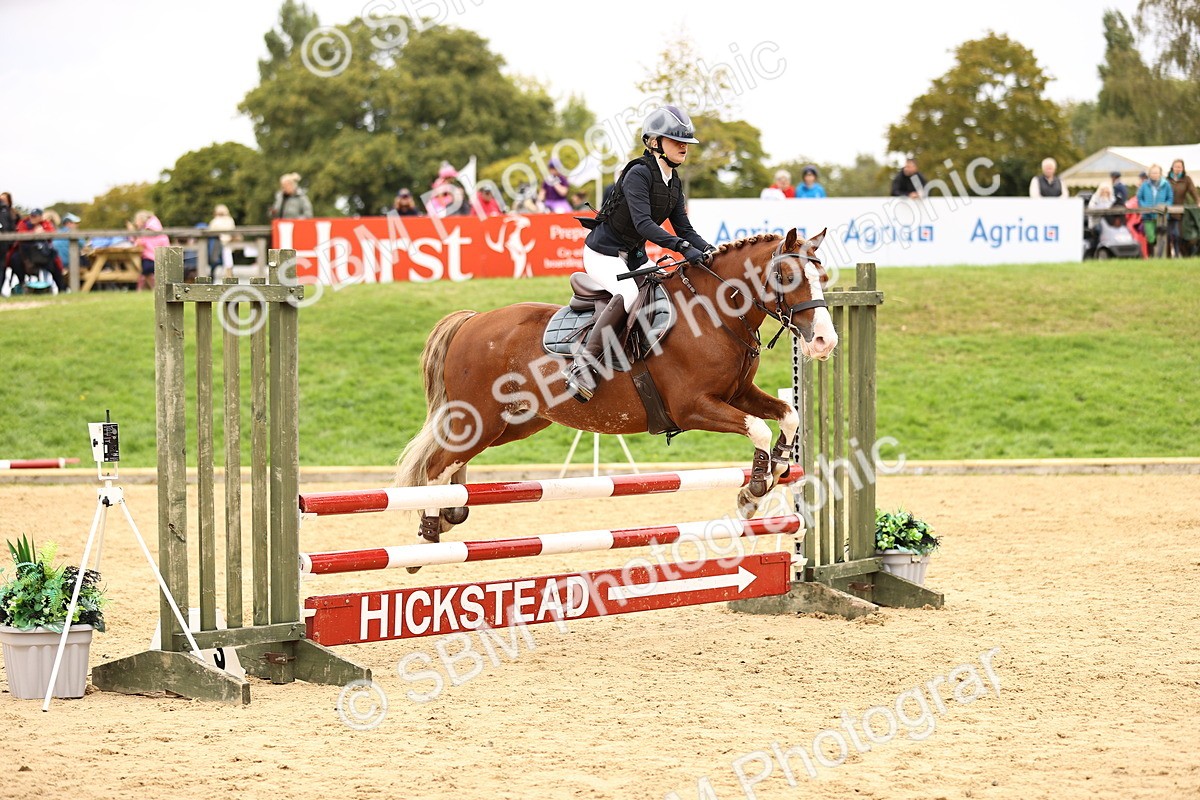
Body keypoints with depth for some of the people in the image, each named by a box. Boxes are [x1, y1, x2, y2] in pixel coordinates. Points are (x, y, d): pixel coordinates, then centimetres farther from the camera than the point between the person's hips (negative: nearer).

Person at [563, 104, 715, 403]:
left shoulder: (674, 184, 8)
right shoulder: (639, 173, -19)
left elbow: (683, 228, 7)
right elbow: (643, 223, -30)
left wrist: (708, 250, -12)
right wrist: (683, 247, -39)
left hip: (633, 256, 9)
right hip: (603, 253, -9)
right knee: (629, 293, -34)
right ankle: (584, 363, -33)